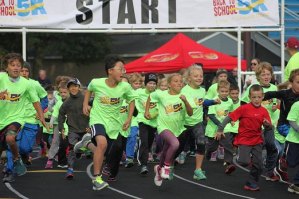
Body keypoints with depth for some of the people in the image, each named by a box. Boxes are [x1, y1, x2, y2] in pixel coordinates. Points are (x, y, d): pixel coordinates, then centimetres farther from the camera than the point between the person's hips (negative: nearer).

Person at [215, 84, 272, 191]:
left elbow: (269, 127, 0)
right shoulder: (244, 108, -12)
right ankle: (234, 160, 16)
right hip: (244, 139, -4)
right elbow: (229, 117, -11)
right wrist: (220, 130, -13)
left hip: (257, 140, 4)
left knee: (258, 164, 2)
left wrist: (267, 124, -24)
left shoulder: (264, 111, -2)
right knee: (244, 162, -16)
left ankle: (251, 183, 21)